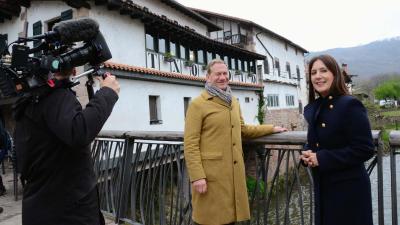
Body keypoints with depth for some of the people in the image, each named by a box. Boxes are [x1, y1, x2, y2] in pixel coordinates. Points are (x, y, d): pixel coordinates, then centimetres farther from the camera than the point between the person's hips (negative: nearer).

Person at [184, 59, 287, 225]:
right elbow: (190, 144, -12)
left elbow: (242, 130, 25)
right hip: (211, 173, -6)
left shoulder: (234, 102, 14)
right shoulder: (197, 104, -8)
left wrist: (271, 128, 22)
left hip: (234, 171, 6)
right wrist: (197, 176, -17)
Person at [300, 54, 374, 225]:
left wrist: (322, 158, -22)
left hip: (349, 188, -7)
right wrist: (307, 154, -6)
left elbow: (364, 149, -20)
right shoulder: (313, 108, 6)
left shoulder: (350, 105, -16)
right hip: (322, 187, 7)